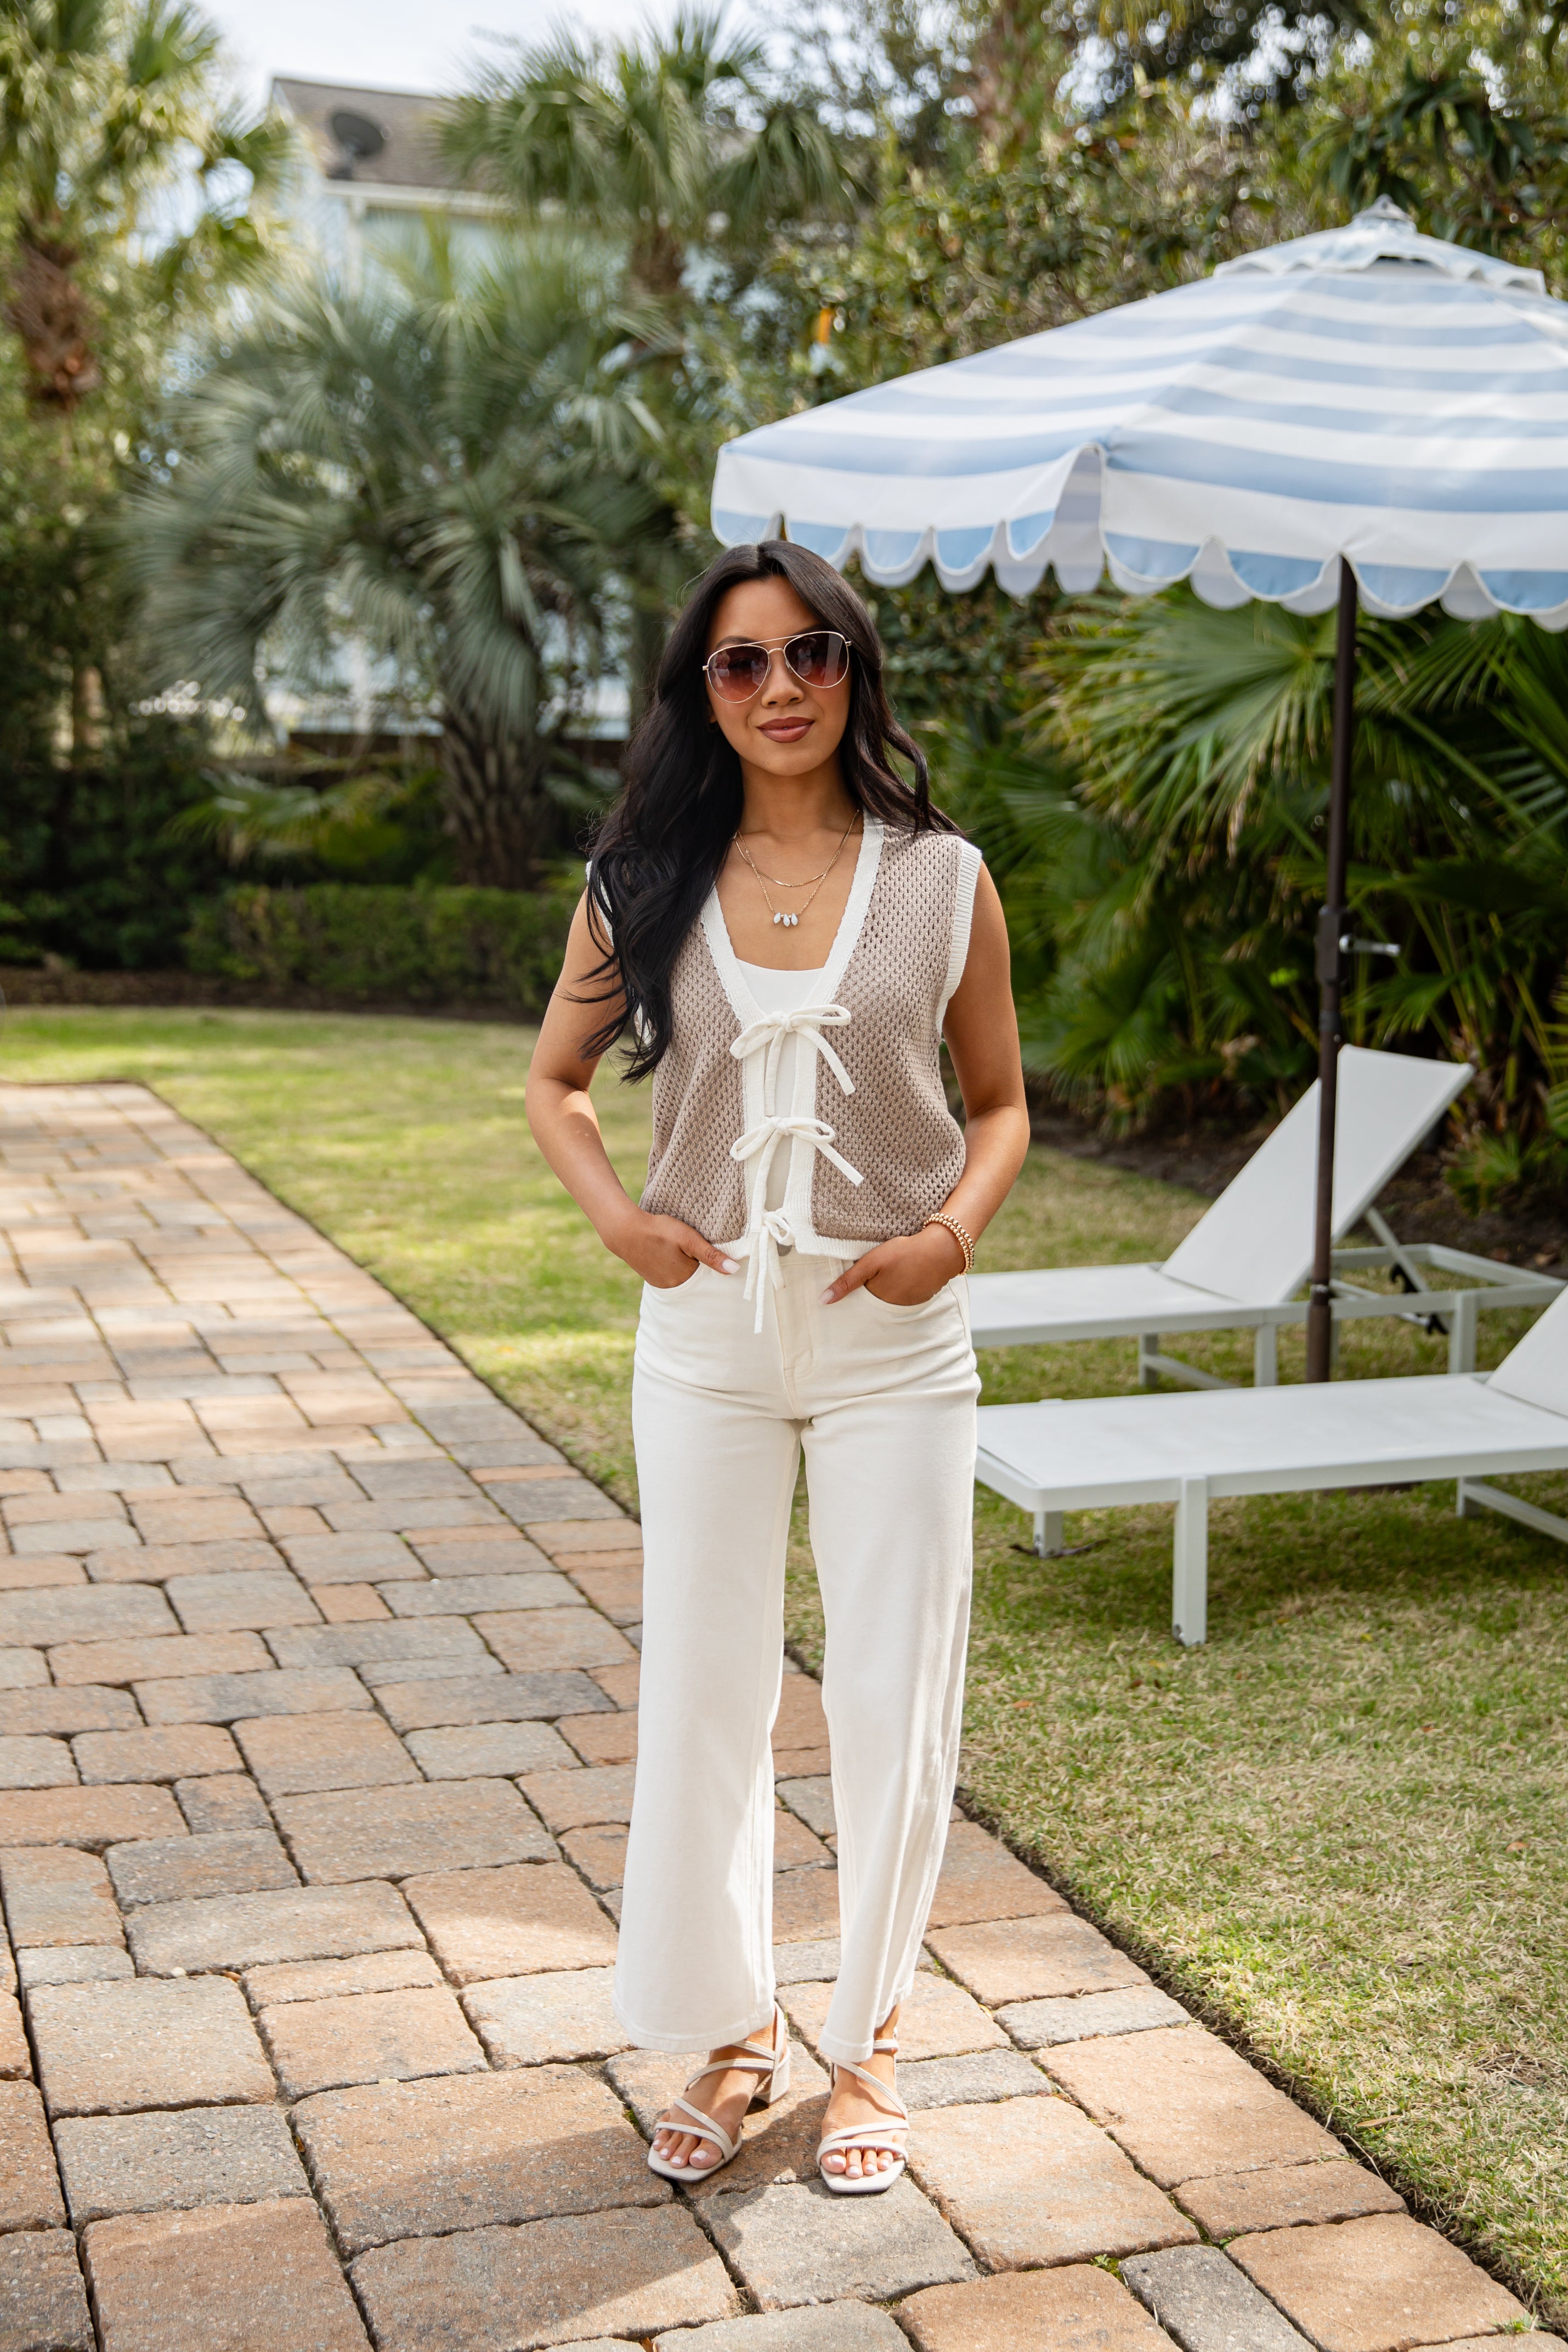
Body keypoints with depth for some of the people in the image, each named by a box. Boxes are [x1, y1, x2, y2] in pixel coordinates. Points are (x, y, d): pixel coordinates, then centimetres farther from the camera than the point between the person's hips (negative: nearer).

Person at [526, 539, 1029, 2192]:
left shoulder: (941, 878, -1)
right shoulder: (645, 881, 1)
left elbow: (999, 1102, 7)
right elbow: (553, 1080, 11)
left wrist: (957, 1229, -12)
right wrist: (615, 1215, -6)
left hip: (896, 1339, -1)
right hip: (708, 1335, 1)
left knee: (892, 1697, 6)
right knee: (700, 1695, 7)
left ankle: (865, 2038, 27)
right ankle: (727, 2030, 27)